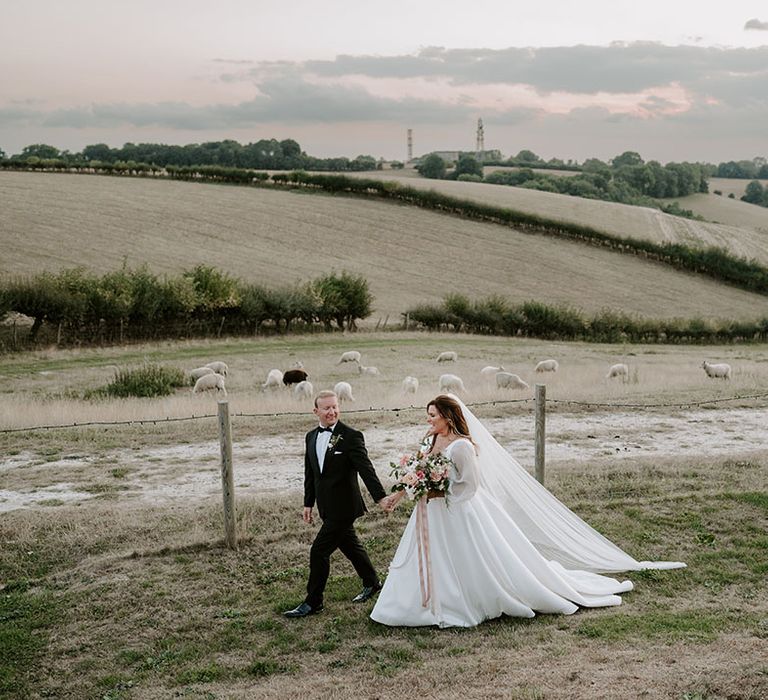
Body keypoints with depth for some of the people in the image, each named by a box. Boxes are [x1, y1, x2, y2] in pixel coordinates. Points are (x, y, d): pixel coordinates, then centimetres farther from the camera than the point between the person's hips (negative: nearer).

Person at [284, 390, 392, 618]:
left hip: (343, 506, -7)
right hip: (327, 506, 7)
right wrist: (308, 503, 16)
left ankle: (313, 602, 6)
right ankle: (371, 583, 40)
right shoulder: (311, 437, 7)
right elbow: (310, 473, 15)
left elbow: (366, 469, -19)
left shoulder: (351, 436, -14)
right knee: (349, 545, 20)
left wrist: (380, 497, -27)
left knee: (319, 551, -6)